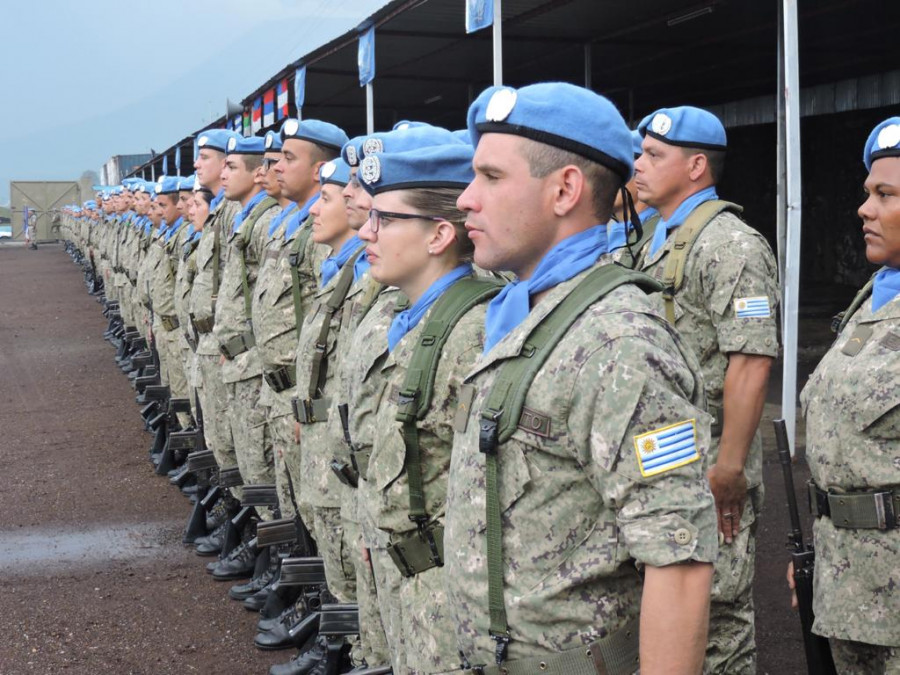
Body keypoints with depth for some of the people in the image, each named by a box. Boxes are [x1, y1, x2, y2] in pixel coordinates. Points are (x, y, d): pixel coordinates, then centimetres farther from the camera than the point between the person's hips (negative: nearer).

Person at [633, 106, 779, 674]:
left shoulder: (730, 244, -14)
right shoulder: (657, 242, 16)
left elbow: (752, 362, -22)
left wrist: (729, 468, -24)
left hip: (705, 470, -9)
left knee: (718, 611, 0)